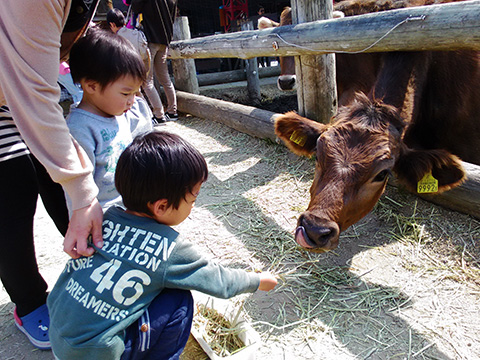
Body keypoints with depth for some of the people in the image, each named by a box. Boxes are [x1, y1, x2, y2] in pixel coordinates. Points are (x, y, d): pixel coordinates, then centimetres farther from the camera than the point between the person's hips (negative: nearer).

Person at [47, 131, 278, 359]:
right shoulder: (171, 248, -20)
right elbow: (219, 282, -6)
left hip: (57, 336, 6)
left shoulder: (104, 218, -8)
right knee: (178, 302, -4)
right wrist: (258, 281, 14)